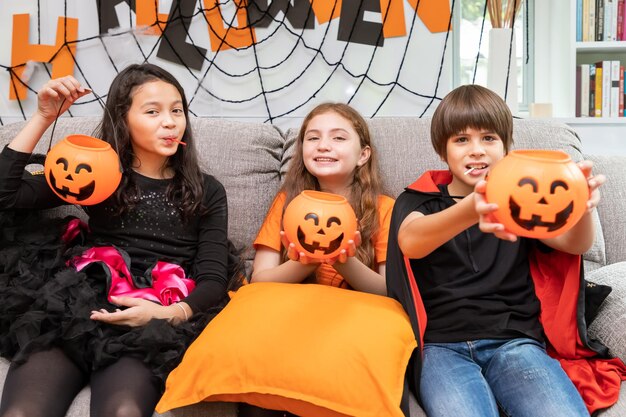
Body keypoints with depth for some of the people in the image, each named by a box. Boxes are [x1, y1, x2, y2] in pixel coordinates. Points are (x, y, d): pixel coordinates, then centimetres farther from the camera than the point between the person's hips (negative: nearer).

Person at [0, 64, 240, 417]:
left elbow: (213, 280, 7)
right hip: (74, 305, 1)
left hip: (152, 322, -1)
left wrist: (169, 314, -14)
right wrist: (45, 118, 6)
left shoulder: (207, 191, 18)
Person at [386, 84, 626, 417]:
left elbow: (574, 243, -1)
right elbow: (410, 241, -14)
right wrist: (471, 210, -37)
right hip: (442, 345, -2)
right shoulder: (417, 200, 11)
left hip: (516, 341, 2)